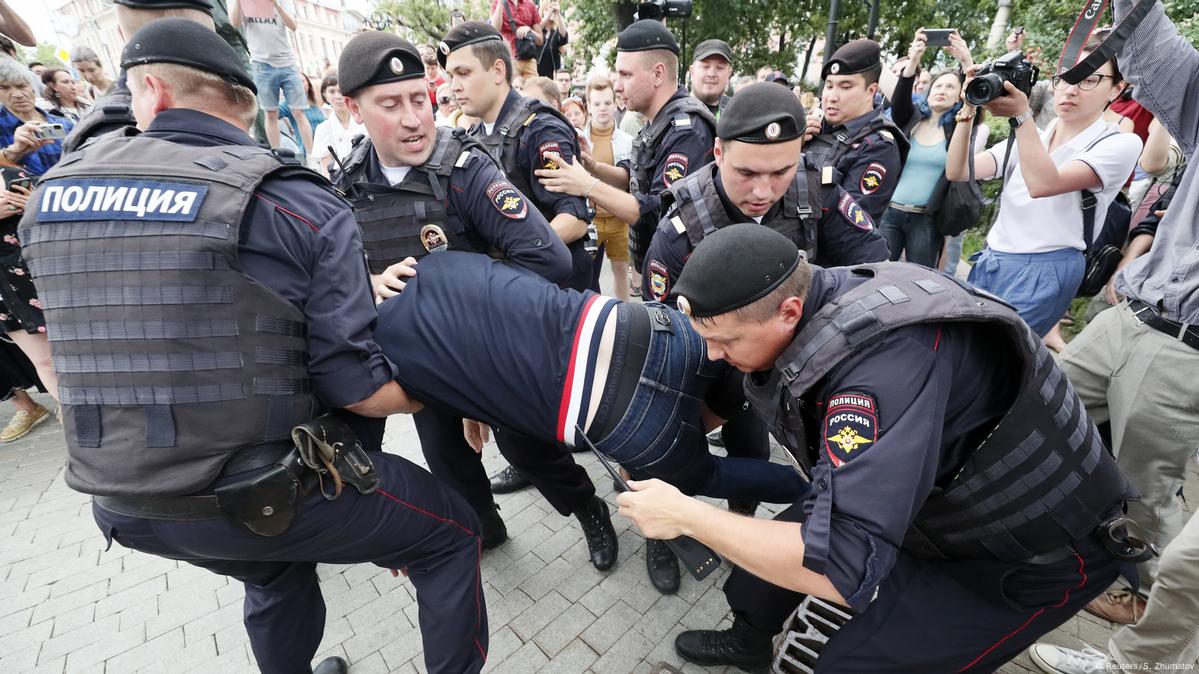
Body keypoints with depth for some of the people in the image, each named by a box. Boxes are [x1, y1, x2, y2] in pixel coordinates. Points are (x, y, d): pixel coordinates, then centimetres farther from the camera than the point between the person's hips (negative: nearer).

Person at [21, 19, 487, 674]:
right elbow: (358, 388, -21)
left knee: (276, 572, 36)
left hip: (123, 503, 7)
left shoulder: (54, 192, 0)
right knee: (450, 533, 16)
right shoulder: (296, 203, -17)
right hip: (271, 496, -6)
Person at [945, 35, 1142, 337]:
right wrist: (969, 109, -9)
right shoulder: (1028, 138, 14)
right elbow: (957, 172, 0)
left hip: (1042, 272, -5)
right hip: (988, 263, 6)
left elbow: (1043, 184, -22)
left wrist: (1021, 115, -24)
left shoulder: (1121, 144, -3)